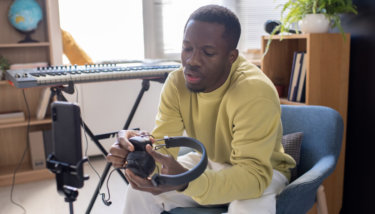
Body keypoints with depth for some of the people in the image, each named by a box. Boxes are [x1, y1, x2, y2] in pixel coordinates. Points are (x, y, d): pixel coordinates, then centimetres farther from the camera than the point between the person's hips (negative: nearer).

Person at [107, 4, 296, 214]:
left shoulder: (255, 92, -32)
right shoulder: (177, 82, -15)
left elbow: (254, 172, -37)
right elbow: (162, 146, -15)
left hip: (262, 170, -4)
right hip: (208, 162, 5)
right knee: (141, 191, -10)